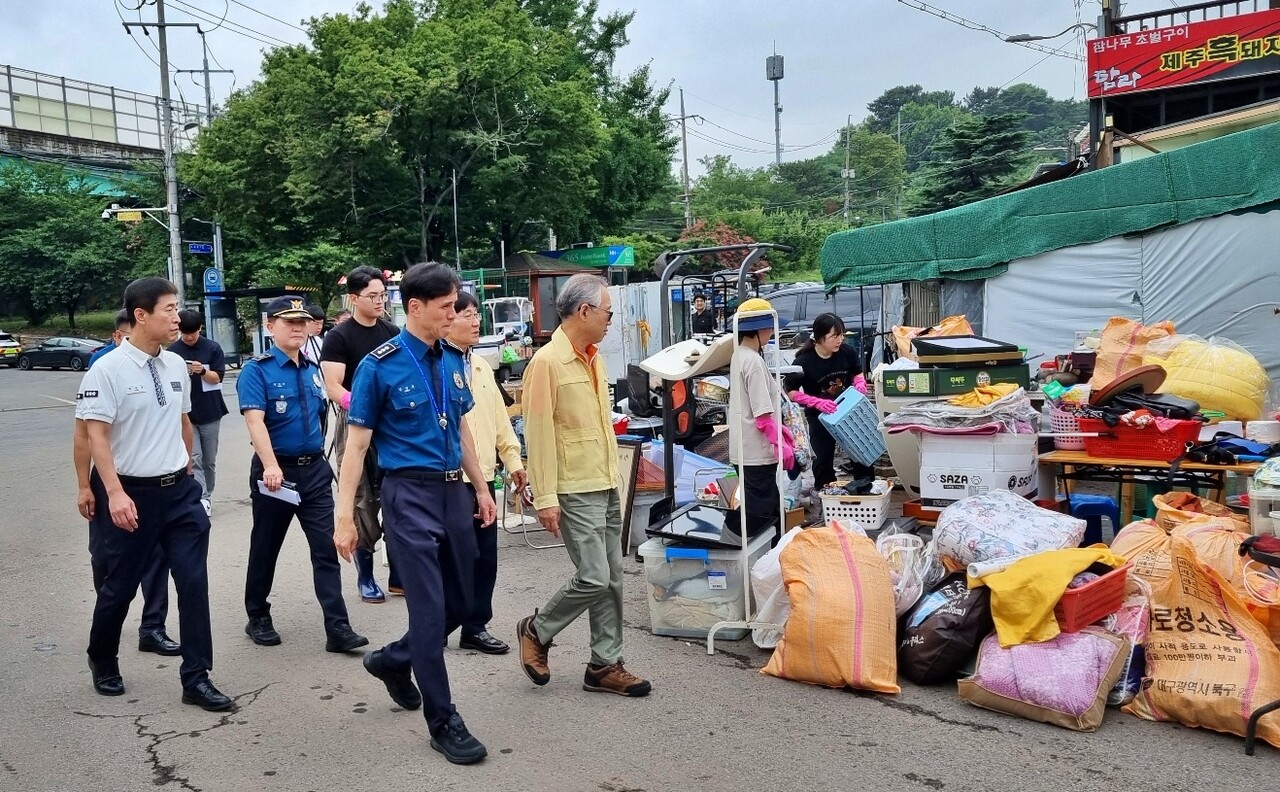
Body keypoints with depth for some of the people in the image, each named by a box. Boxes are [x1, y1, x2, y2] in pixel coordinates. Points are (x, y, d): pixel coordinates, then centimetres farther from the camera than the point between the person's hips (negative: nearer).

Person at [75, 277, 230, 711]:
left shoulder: (176, 365, 5)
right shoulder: (108, 370, -13)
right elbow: (96, 435, -15)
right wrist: (114, 493, -22)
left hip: (179, 489, 5)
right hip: (130, 493, -4)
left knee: (194, 581, 0)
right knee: (120, 586, 12)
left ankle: (196, 678, 9)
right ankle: (103, 662, 39)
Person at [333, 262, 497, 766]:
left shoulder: (454, 360, 8)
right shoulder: (380, 366, -9)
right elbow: (357, 444, -8)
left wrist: (480, 489, 19)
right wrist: (344, 517, -11)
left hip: (454, 491, 6)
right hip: (410, 494, -6)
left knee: (461, 602, 13)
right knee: (430, 607, -3)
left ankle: (393, 660, 38)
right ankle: (443, 720, 12)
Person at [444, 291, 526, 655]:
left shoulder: (482, 366, 14)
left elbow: (500, 419, 17)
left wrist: (513, 460, 13)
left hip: (482, 476, 7)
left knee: (484, 556, 10)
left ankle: (476, 627, 22)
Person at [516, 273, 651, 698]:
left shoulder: (594, 358, 13)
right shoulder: (547, 362, -14)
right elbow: (538, 434, -16)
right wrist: (545, 497, -18)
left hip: (606, 488, 8)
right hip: (575, 492, -8)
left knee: (612, 579, 10)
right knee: (593, 578, -8)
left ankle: (605, 665, 20)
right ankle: (536, 631, 15)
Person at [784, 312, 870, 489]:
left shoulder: (847, 352, -13)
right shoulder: (804, 362, -23)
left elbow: (858, 374, 7)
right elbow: (791, 392, -18)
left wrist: (860, 386, -16)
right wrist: (819, 402, -29)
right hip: (819, 416, -3)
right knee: (823, 458, 3)